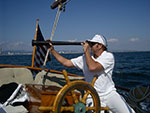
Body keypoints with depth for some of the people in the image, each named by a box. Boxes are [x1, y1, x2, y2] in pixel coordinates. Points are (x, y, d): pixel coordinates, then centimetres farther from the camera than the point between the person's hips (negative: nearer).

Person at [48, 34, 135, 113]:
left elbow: (92, 67, -24)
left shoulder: (108, 56, -9)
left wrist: (86, 51, -14)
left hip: (109, 94, -1)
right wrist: (52, 50, 5)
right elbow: (66, 62, 6)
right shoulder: (85, 58, 4)